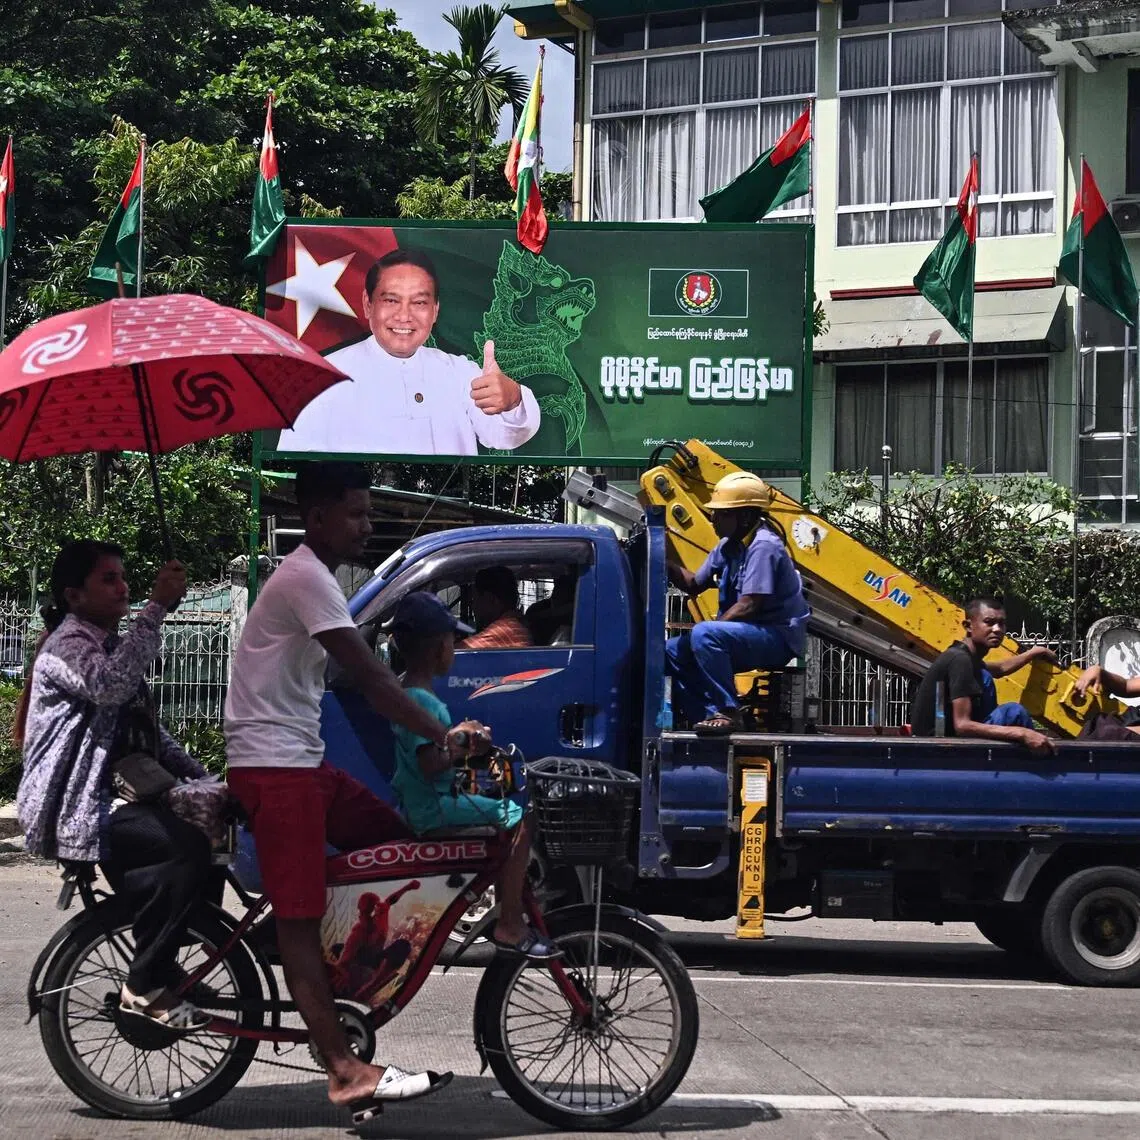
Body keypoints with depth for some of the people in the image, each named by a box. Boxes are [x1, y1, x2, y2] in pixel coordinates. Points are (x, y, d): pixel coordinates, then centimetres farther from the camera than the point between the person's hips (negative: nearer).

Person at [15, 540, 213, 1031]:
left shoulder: (109, 645, 21)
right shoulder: (68, 645, -11)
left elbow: (149, 733, 22)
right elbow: (109, 686, -35)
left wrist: (203, 778, 9)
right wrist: (157, 607, -35)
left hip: (107, 796, 10)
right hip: (69, 810, -10)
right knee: (188, 847, -27)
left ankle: (158, 964, 12)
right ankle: (144, 986, -17)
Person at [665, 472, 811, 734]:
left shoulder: (763, 546, -18)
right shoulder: (729, 545, 11)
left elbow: (749, 606, -23)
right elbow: (693, 585, 16)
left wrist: (708, 630, -17)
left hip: (778, 637, -10)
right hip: (751, 635, 10)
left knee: (704, 635, -31)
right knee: (673, 651, 5)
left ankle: (726, 713, -26)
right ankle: (707, 717, 1)